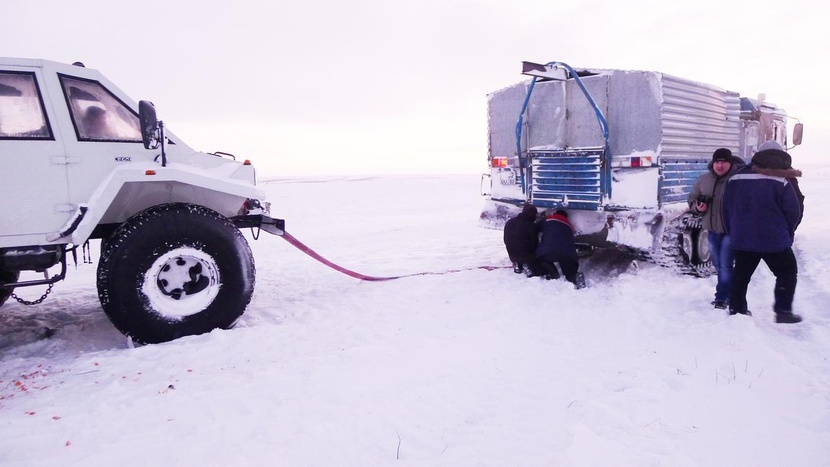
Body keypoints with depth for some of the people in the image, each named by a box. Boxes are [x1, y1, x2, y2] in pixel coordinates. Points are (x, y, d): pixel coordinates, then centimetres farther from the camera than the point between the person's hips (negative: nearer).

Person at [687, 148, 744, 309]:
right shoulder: (703, 179, 5)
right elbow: (692, 198, 14)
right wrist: (697, 207, -6)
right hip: (712, 229, 6)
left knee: (725, 265, -7)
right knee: (718, 265, 17)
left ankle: (722, 298, 2)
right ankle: (729, 293, 34)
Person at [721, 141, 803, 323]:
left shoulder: (735, 178, 3)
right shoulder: (781, 182, -10)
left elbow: (726, 208, 7)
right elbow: (793, 212, -7)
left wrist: (732, 232, 16)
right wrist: (787, 232, 11)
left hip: (742, 239, 4)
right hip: (773, 240, -4)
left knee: (741, 274, 14)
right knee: (787, 272, 10)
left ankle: (736, 308, 18)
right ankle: (783, 311, 6)